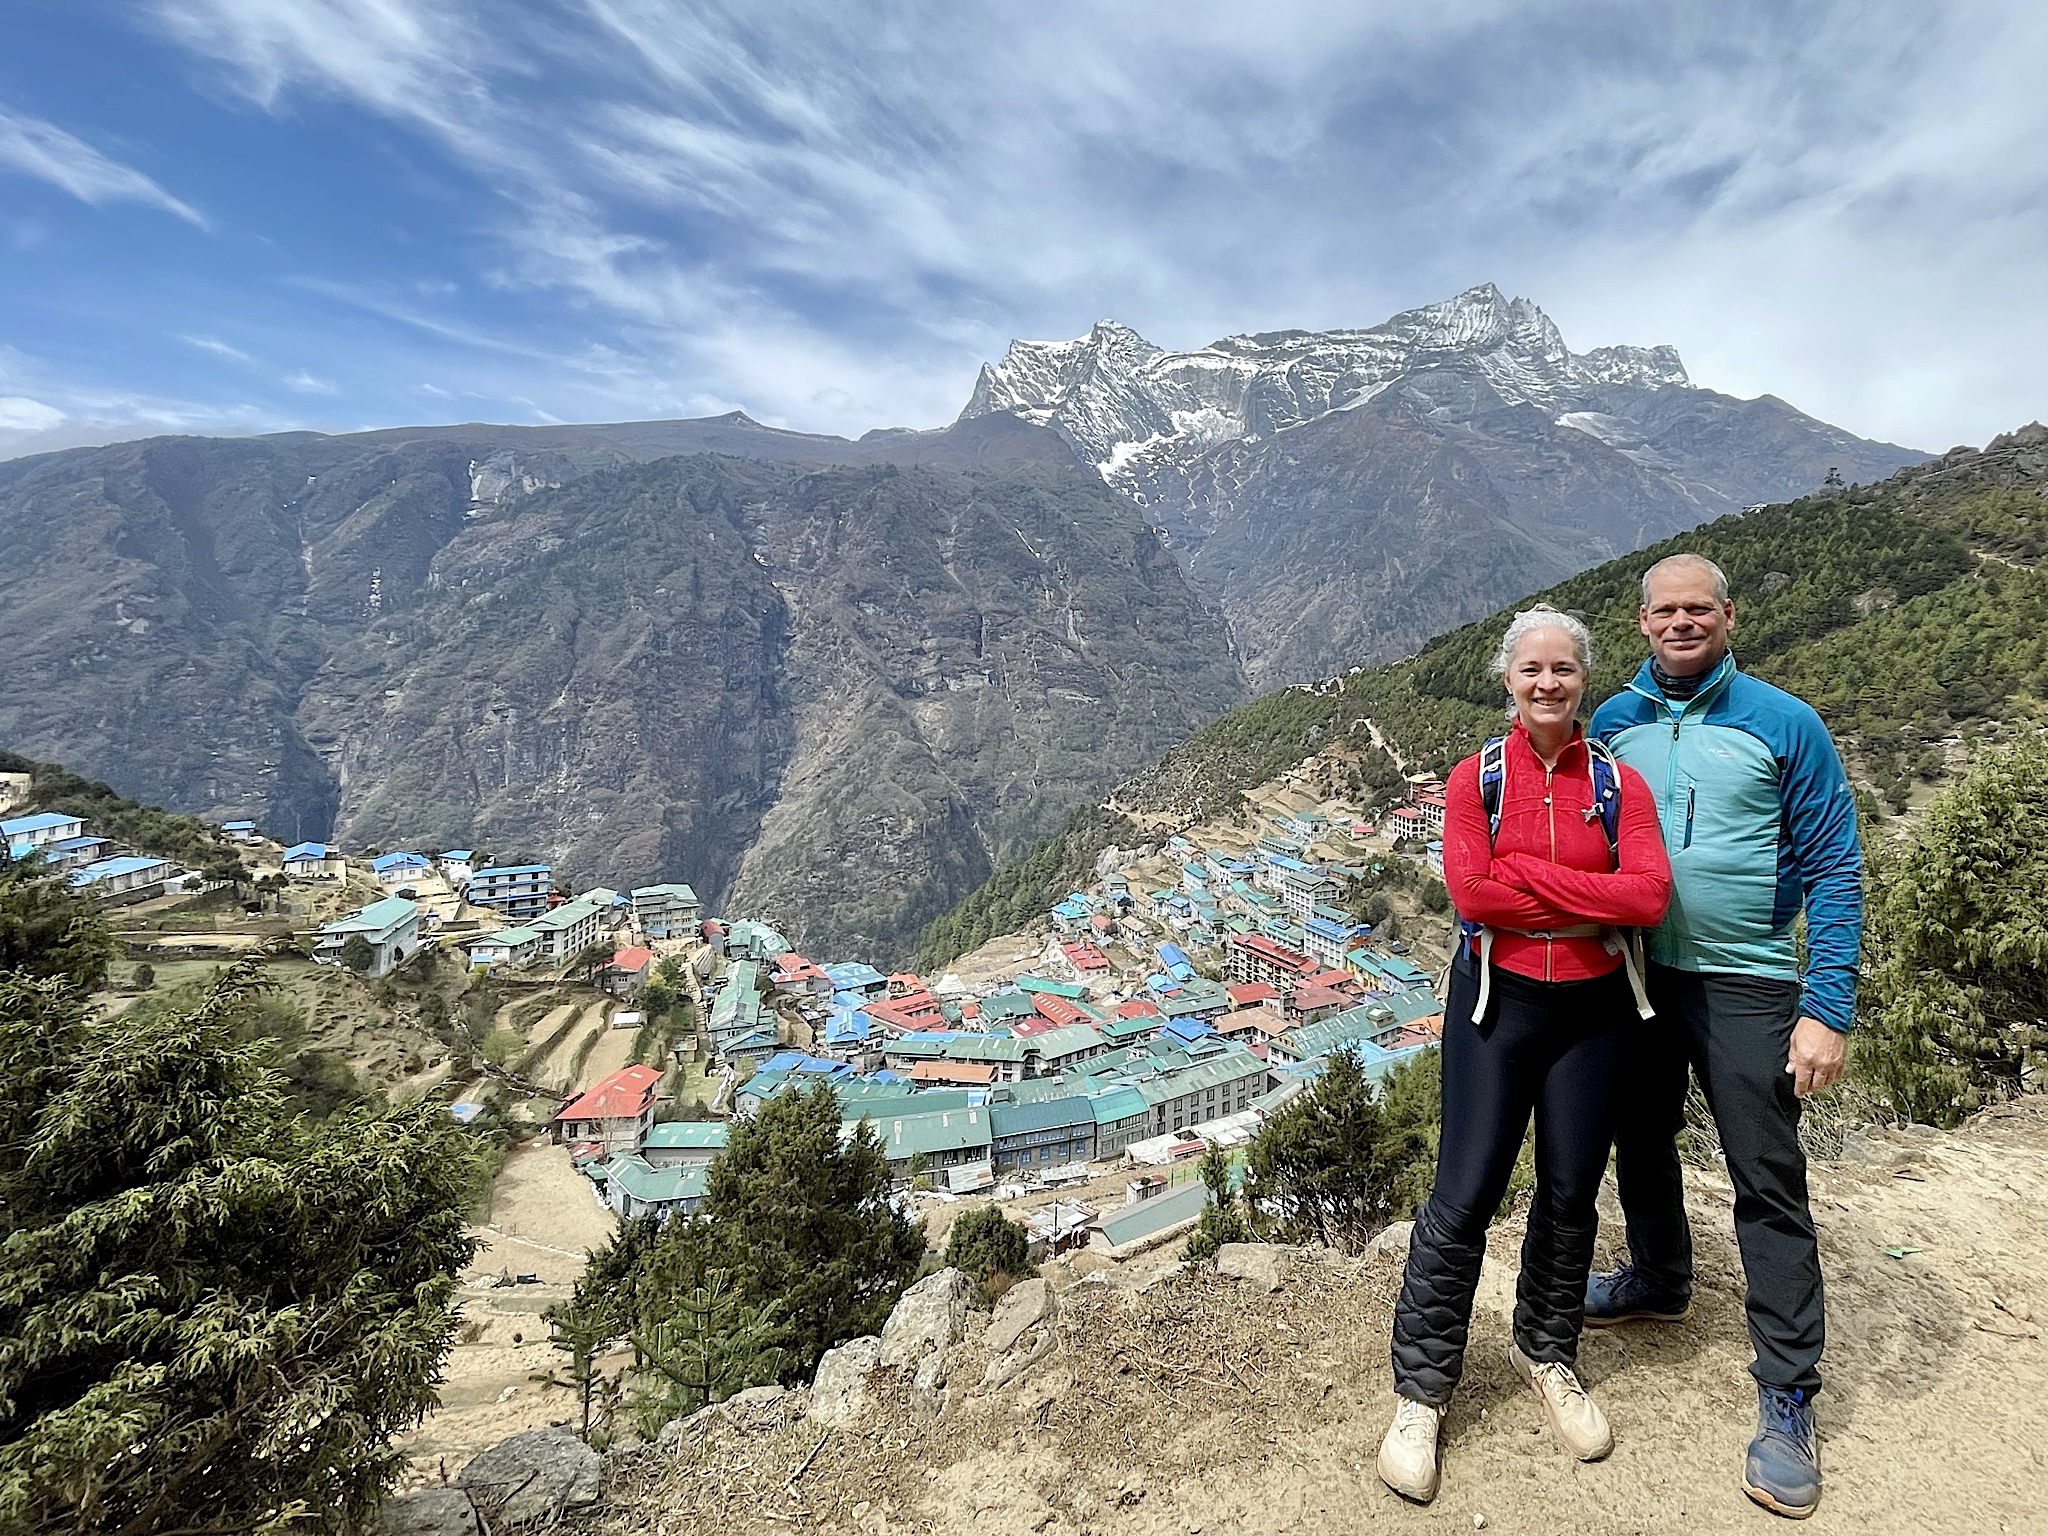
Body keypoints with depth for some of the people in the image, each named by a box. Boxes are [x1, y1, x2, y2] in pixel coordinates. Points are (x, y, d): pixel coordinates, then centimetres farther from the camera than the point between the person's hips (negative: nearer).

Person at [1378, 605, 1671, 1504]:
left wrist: (1525, 873, -17)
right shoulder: (1476, 779, -2)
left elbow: (1649, 895, -13)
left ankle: (1546, 1354, 38)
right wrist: (1589, 900, -13)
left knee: (1571, 1191, 14)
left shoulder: (1618, 784, 2)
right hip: (1495, 1001, -2)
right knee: (1465, 1195, -2)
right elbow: (1470, 893, -15)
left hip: (1593, 1010, 2)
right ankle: (1420, 1393, 14)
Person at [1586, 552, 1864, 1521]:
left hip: (1745, 986, -4)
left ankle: (1788, 1400, 17)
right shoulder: (1612, 725, 3)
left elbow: (1833, 869, -7)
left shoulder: (1783, 725, -7)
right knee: (1639, 1146, 19)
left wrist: (1827, 1011, -13)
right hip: (1634, 975, 4)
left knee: (1768, 1186, 2)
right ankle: (1658, 1280, 44)